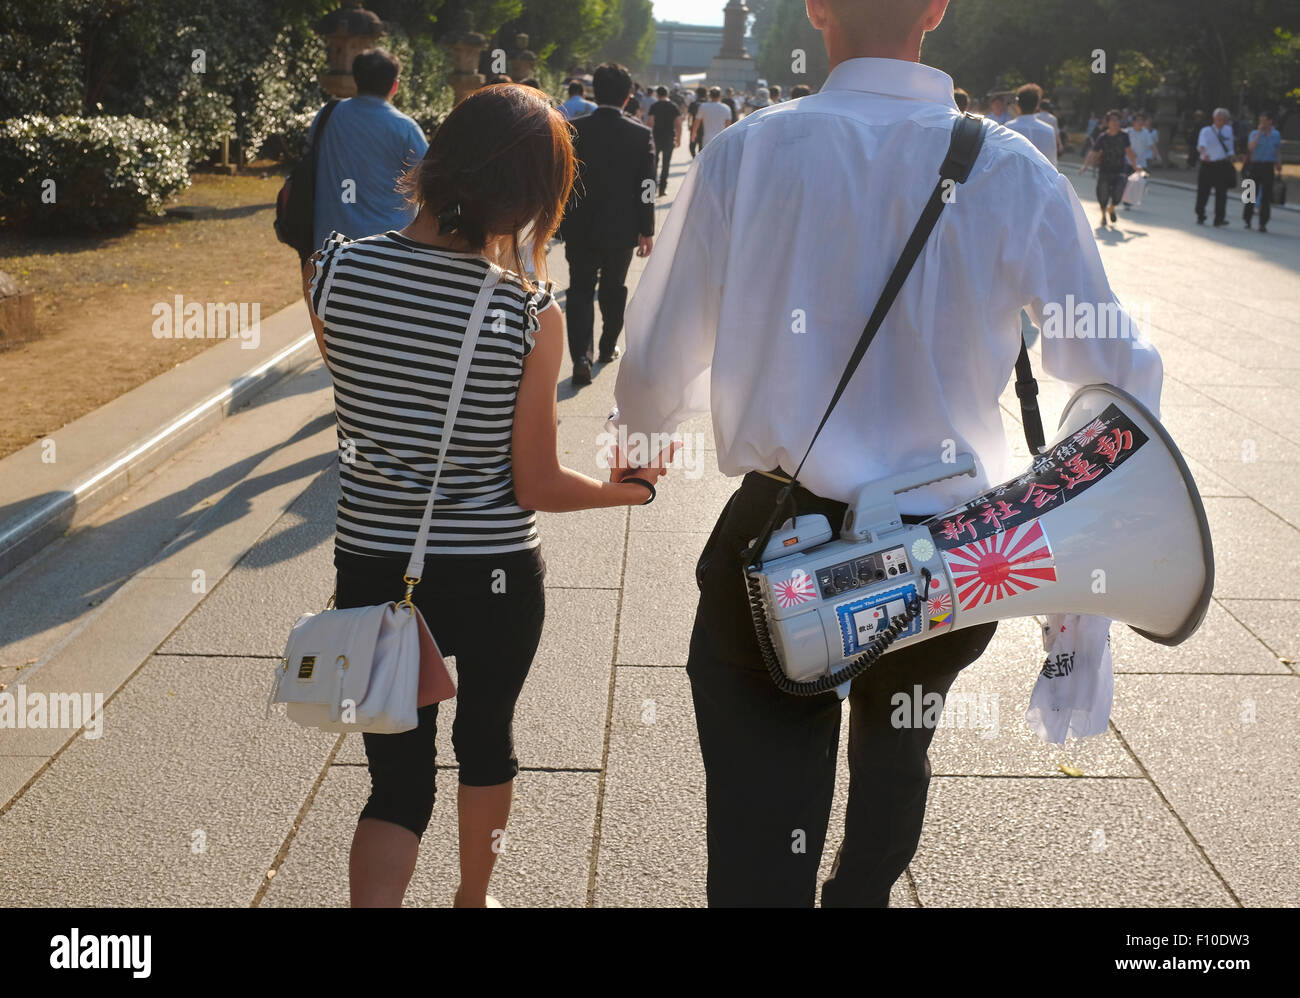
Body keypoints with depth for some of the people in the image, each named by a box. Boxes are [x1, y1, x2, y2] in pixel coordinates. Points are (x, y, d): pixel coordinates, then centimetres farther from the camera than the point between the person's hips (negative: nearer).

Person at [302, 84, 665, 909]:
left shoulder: (335, 270, -11)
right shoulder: (531, 316, -18)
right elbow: (537, 486, -11)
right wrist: (628, 488, 8)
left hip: (373, 567, 1)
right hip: (495, 576, -1)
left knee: (397, 777, 15)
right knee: (486, 739, 26)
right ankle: (475, 896, 50)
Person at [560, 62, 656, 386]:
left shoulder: (572, 130, -7)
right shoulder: (641, 135, -9)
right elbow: (646, 188, -7)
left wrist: (560, 220, 9)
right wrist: (647, 230, 2)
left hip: (580, 228, 0)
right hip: (621, 229, 0)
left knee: (580, 290, 3)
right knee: (614, 288, 18)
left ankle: (581, 356, -12)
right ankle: (608, 348, 32)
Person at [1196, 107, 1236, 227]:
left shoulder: (1228, 130, 12)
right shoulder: (1206, 131, -4)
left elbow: (1230, 147, 21)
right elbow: (1201, 145, -23)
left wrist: (1229, 158, 12)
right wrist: (1204, 153, -42)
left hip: (1223, 166, 3)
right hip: (1208, 165, -3)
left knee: (1221, 193, -4)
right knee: (1203, 192, 3)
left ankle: (1220, 218, -2)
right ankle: (1200, 217, 20)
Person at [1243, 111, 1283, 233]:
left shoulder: (1276, 135, 9)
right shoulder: (1254, 133, 3)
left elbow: (1278, 152, 15)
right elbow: (1251, 147, -15)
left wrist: (1279, 168, 8)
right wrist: (1259, 132, -13)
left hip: (1269, 167, 1)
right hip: (1256, 165, -1)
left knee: (1266, 196, -2)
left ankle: (1263, 223, 1)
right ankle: (1247, 220, 15)